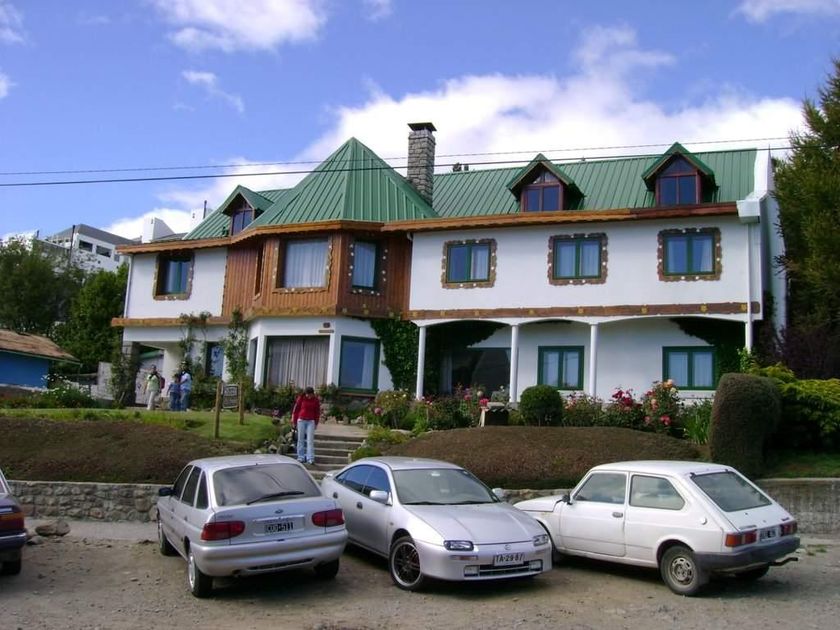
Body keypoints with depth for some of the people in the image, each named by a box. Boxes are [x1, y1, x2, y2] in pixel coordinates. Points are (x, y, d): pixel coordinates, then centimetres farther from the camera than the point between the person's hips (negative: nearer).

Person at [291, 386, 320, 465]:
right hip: (301, 420, 0)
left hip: (311, 421, 0)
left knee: (310, 440, -6)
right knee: (301, 439, 4)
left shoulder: (315, 400, 0)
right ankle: (301, 457, 11)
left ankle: (310, 458, -9)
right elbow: (295, 409, 3)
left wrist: (316, 423, 10)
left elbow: (317, 412, 9)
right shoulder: (301, 398, -3)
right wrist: (294, 421, 6)